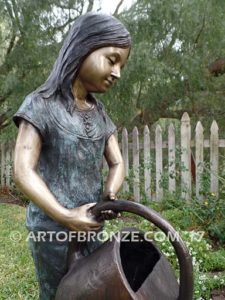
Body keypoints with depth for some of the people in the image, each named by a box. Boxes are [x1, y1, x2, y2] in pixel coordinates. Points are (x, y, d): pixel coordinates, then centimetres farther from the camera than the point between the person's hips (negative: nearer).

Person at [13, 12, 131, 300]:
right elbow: (23, 171, -18)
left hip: (91, 224, 5)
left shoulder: (99, 113, 6)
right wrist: (66, 216, -21)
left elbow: (117, 163, 4)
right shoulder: (41, 104, -11)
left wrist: (108, 198, -15)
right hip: (52, 226, -5)